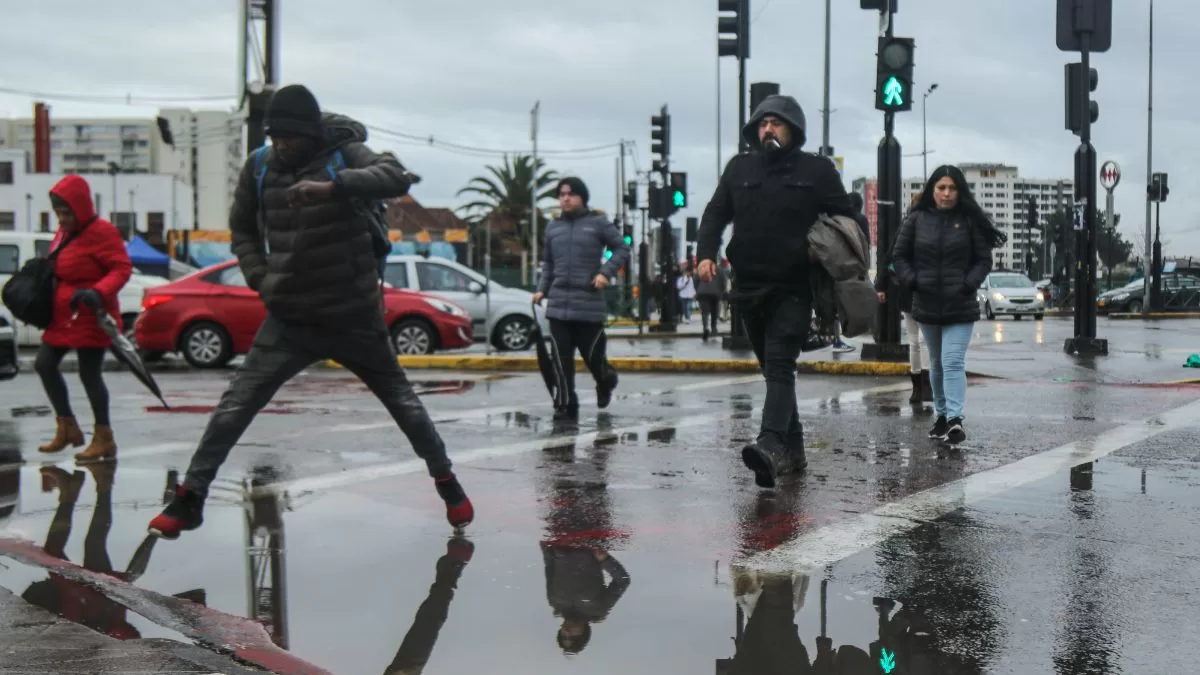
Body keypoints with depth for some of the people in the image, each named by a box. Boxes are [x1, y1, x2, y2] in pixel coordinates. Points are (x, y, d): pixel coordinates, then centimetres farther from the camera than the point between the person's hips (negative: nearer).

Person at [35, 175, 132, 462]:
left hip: (90, 317, -9)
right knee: (44, 364, 8)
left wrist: (98, 292, -32)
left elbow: (122, 268, -19)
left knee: (89, 374, -5)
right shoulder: (62, 233, 12)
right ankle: (67, 427, 20)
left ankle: (103, 438, 7)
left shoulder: (101, 232, -13)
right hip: (62, 316, 9)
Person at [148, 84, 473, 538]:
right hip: (289, 318, 2)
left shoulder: (345, 154, -12)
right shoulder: (259, 167, -3)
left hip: (353, 316, -2)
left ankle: (446, 483, 29)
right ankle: (190, 498, 4)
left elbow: (397, 178, -31)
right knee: (235, 406, -4)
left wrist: (333, 184, -43)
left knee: (402, 400, 12)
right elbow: (243, 228, 13)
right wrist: (260, 278, -1)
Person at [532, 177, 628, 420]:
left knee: (592, 355, 2)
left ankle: (605, 382, 34)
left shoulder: (598, 223, 0)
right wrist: (542, 289, 9)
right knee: (562, 359, -1)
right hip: (558, 304, 3)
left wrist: (606, 272, -11)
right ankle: (566, 404, 5)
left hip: (590, 303, -3)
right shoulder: (553, 227, 13)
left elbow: (622, 249, 2)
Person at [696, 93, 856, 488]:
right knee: (772, 370, 13)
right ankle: (792, 448, 23)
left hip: (793, 290, -5)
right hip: (748, 289, 5)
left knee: (780, 366, -19)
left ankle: (771, 445, -32)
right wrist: (706, 253, -6)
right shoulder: (739, 168, 13)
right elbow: (715, 215, 11)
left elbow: (845, 220, 6)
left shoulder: (817, 170, 3)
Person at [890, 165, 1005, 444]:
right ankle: (942, 415, 27)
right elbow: (899, 256, 8)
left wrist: (969, 284, -11)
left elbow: (984, 259, 3)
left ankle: (955, 419, -21)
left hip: (960, 306, -3)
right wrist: (912, 282, -5)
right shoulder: (916, 220, 3)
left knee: (953, 362, -14)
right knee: (936, 364, 15)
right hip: (927, 305, 3)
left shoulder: (970, 221, -2)